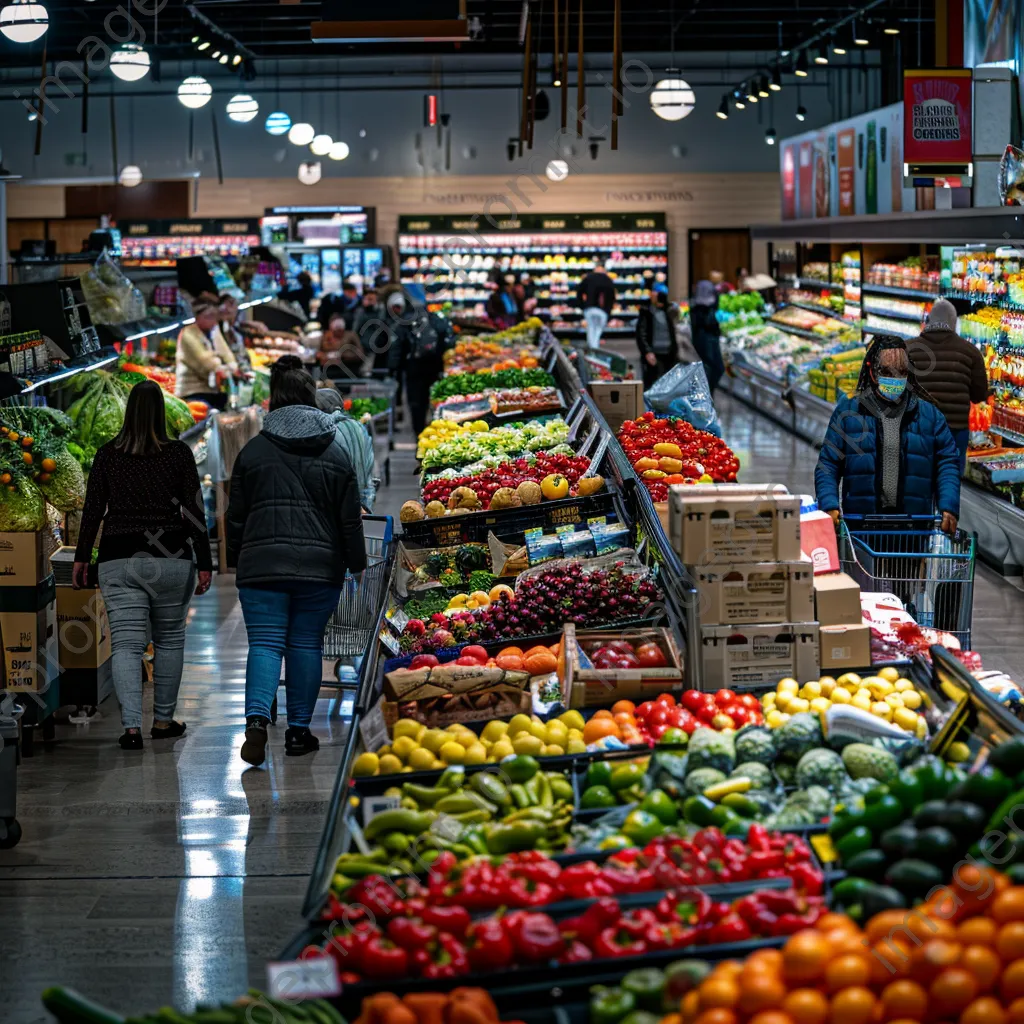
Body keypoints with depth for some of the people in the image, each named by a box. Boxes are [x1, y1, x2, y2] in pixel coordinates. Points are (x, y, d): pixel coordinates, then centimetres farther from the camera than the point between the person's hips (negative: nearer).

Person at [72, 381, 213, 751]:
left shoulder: (107, 454, 2)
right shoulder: (179, 454, -3)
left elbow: (92, 510, 4)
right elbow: (194, 512, -4)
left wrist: (81, 557, 13)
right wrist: (204, 564, 1)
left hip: (118, 560, 1)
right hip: (170, 558, -1)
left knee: (126, 643, -2)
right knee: (169, 639, 15)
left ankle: (131, 726, -15)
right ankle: (163, 721, 22)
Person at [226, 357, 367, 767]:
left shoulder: (253, 452, 1)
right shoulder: (335, 455, 4)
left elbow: (235, 517, 6)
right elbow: (350, 519, 6)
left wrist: (236, 559, 19)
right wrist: (356, 564, 15)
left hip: (262, 564, -1)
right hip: (320, 566, 1)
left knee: (265, 643, -1)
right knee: (306, 644, 8)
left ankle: (256, 719, -22)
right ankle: (299, 730, 12)